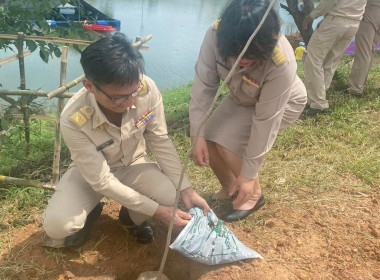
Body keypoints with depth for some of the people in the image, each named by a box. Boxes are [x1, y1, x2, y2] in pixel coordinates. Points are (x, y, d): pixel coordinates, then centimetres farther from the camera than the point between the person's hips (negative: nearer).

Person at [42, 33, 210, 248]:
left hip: (134, 164, 2)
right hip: (92, 173, -2)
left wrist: (186, 189, -21)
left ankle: (132, 216, 10)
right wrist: (157, 211, -29)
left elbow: (160, 141, -14)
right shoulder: (74, 120, -35)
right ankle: (90, 213, 12)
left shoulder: (147, 89, -29)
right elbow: (102, 181, -28)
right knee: (56, 225, -26)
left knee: (172, 197, -27)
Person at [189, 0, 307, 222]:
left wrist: (248, 175, -26)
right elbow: (204, 85, -23)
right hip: (242, 98, 5)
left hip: (283, 103, -5)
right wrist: (197, 135, -27)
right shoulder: (216, 36, -32)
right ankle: (229, 189, 23)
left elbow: (266, 120, -34)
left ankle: (254, 194, 8)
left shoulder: (281, 64, -40)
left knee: (230, 146, -21)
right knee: (210, 141, -6)